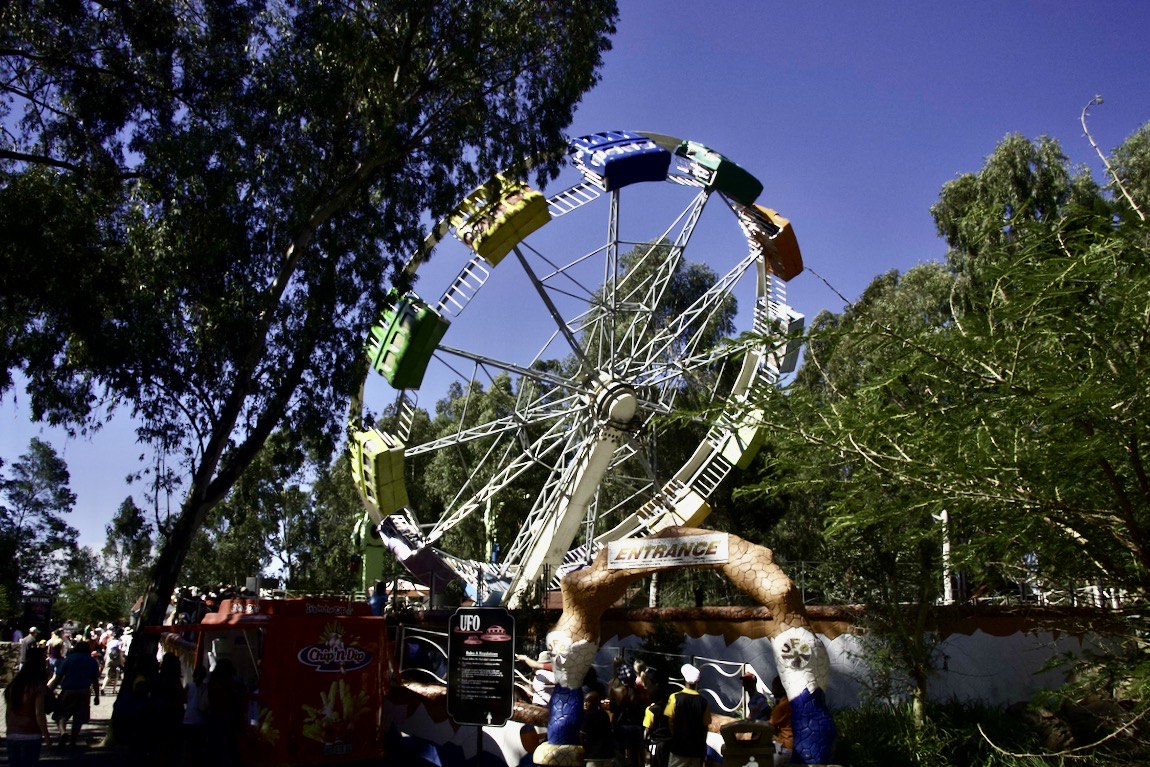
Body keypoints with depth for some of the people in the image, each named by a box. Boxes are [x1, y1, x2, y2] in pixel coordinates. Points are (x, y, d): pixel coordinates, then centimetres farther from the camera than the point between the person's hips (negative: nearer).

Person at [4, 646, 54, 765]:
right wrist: (46, 735, -8)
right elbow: (39, 714, -14)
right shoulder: (37, 686, -11)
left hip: (12, 736, 6)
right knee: (29, 763, -1)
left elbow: (7, 712, 10)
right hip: (31, 736, -5)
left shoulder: (13, 685, 6)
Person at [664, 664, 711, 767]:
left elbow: (670, 722, -6)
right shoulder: (703, 702, -2)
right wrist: (703, 748, 14)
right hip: (697, 747, 2)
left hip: (679, 746, -2)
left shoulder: (675, 698, -8)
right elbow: (705, 726, 2)